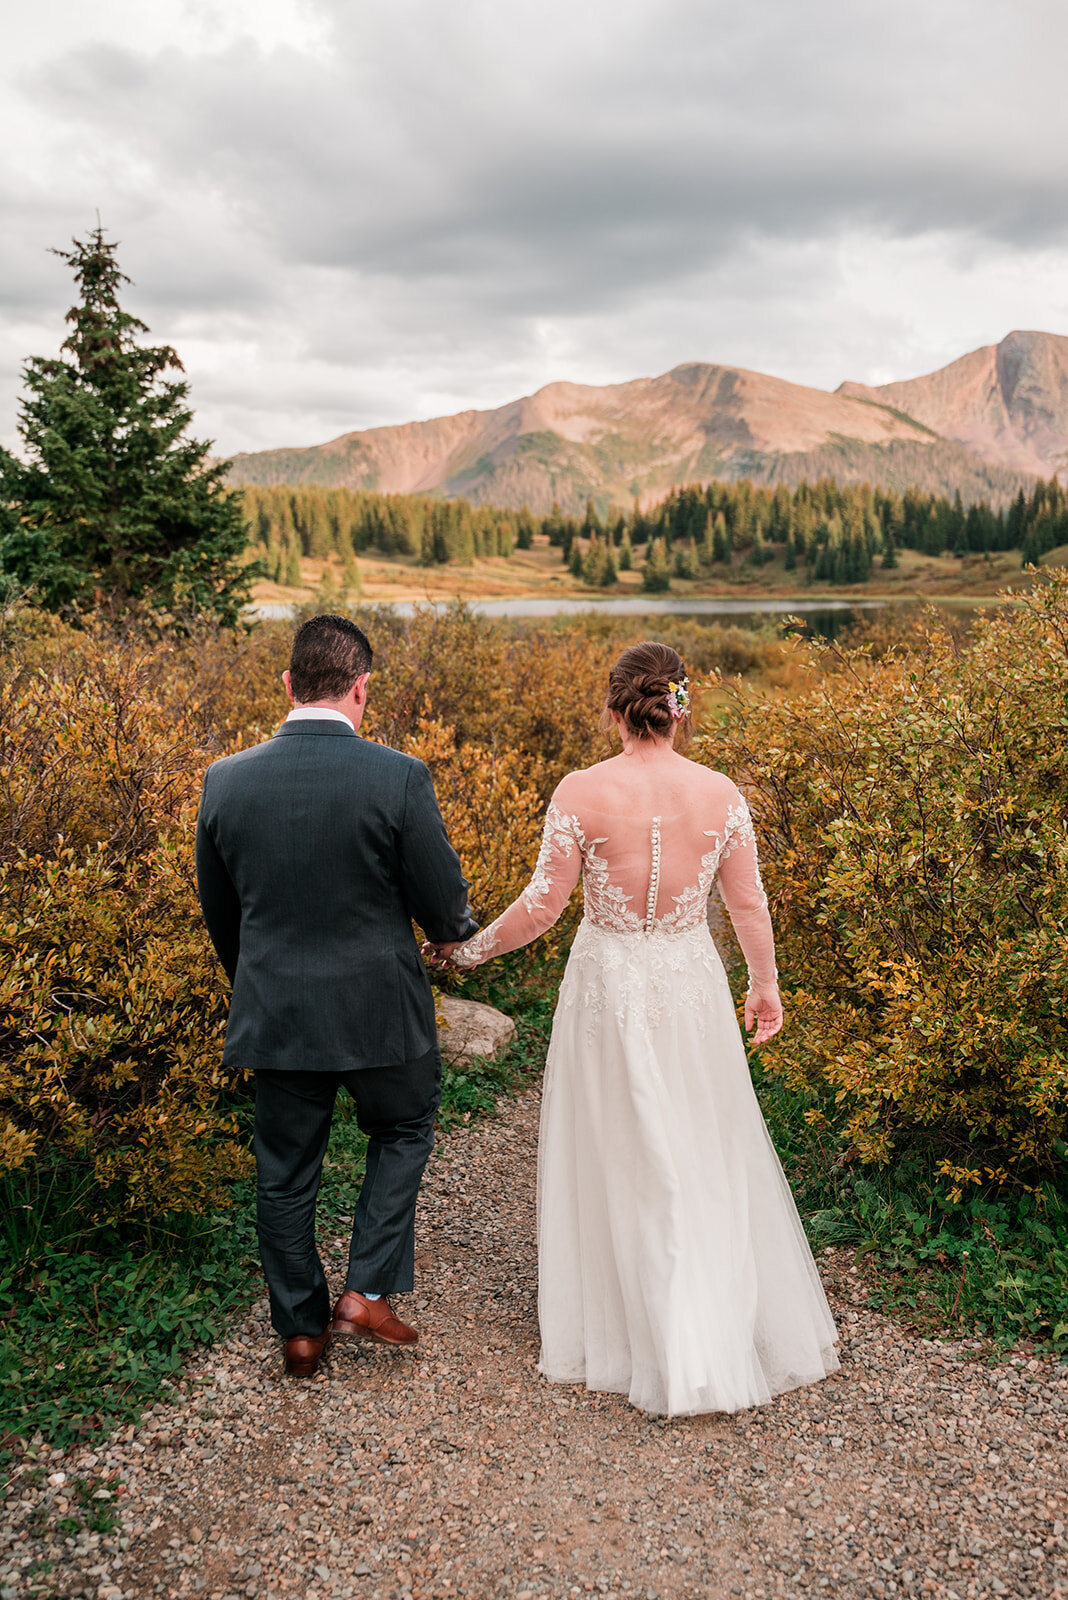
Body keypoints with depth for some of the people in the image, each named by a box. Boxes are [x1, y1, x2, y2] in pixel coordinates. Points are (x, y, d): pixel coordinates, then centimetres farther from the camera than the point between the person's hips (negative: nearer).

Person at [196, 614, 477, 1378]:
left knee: (286, 1171, 17)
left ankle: (301, 1328, 31)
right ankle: (367, 1290, 19)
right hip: (379, 1008, -2)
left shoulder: (225, 780, -5)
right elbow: (445, 908, -10)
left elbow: (219, 913, 7)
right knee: (403, 1133, 24)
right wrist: (463, 929, 14)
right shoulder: (399, 778, -17)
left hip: (274, 1013, 3)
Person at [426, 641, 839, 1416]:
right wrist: (765, 985, 15)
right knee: (710, 1161, 17)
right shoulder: (720, 793, -8)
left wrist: (470, 950, 3)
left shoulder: (582, 792, -15)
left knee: (620, 1163, 14)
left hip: (608, 988, -1)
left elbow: (543, 904, -12)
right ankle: (730, 1332, 28)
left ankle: (630, 1334, 27)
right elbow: (749, 904, 0)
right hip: (691, 984, 2)